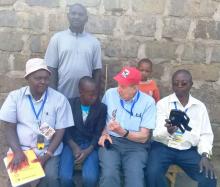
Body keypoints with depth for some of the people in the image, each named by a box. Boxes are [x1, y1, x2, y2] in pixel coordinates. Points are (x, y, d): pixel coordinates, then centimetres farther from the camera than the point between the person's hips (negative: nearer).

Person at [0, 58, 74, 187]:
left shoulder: (59, 99, -4)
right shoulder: (15, 96, 0)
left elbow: (60, 131, -4)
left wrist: (47, 155, -14)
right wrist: (17, 152, -15)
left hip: (49, 150, -1)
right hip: (21, 148, 1)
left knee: (50, 176, -23)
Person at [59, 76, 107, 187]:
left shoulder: (101, 108, 0)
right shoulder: (69, 104, -1)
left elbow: (99, 134, -1)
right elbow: (65, 129, -1)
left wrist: (87, 151, -17)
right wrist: (74, 147, -16)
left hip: (90, 146, 0)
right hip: (71, 144, 0)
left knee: (90, 178, -26)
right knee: (65, 177, -23)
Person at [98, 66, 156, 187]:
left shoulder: (148, 102, -4)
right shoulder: (110, 93, 3)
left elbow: (144, 137, -5)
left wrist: (122, 132, -20)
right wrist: (104, 134, -3)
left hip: (135, 145, -1)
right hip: (111, 142, 1)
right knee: (109, 175, -28)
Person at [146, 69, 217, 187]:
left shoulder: (200, 106, 7)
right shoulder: (162, 103, -1)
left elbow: (206, 134, 8)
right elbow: (155, 133, -8)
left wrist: (205, 155, -9)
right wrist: (168, 131, -31)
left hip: (189, 150, 2)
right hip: (163, 147, -2)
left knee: (209, 178, -20)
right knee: (153, 174, -29)